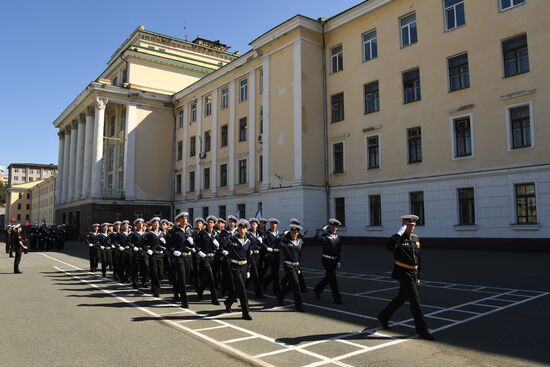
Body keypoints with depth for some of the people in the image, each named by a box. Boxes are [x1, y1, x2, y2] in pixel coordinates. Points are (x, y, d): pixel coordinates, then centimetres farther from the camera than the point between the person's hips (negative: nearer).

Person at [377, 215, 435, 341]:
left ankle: (383, 317, 35)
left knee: (401, 298, 17)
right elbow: (389, 246, -35)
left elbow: (418, 258, 18)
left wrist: (418, 275, 19)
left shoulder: (416, 238, 11)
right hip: (403, 273, -8)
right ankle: (423, 330, 2)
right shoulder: (399, 238, -11)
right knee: (415, 300, -7)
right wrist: (399, 233, -31)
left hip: (413, 274, 8)